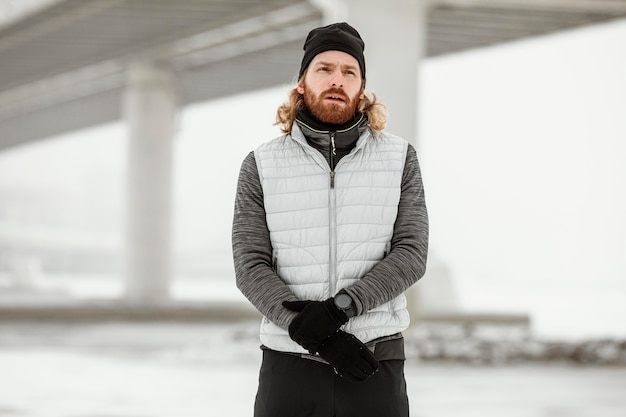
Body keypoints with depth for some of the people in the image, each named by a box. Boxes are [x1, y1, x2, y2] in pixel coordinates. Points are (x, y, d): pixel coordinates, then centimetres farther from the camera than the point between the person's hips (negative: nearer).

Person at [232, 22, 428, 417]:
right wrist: (315, 336, -16)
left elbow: (411, 254, -3)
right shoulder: (261, 166, 5)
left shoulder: (399, 158, 6)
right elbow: (251, 266, -3)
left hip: (377, 365, 0)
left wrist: (339, 307, -17)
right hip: (289, 364, 0)